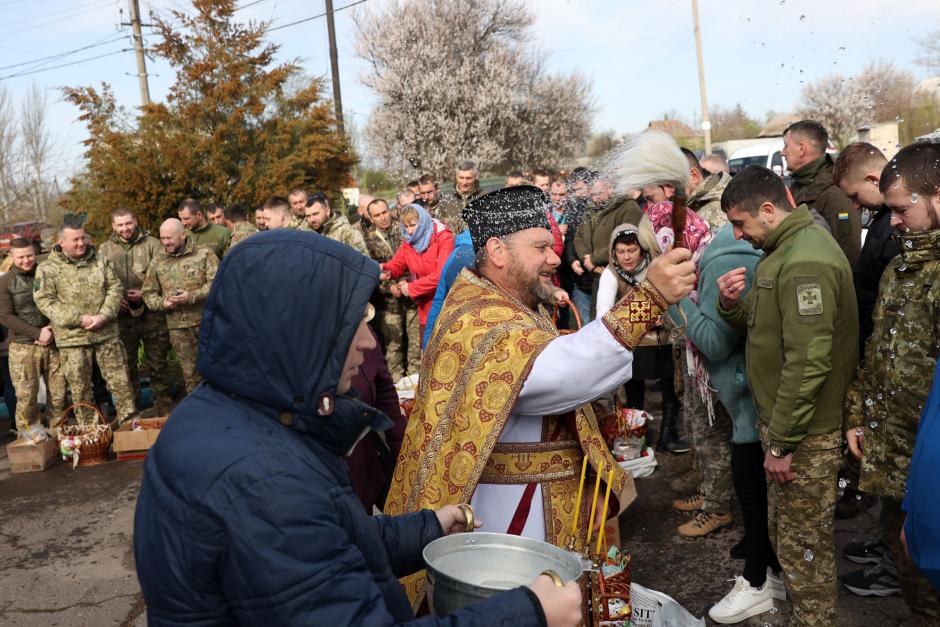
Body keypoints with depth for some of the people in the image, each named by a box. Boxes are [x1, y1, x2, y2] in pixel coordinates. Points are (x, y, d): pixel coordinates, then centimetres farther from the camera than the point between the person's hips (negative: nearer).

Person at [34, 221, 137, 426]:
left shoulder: (101, 261, 7)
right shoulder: (47, 269, -2)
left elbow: (115, 289, 4)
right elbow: (44, 301, -8)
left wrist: (104, 316, -12)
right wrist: (79, 319, -16)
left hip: (107, 333, 2)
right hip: (72, 338, -2)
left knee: (119, 379, 5)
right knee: (80, 387, 7)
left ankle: (128, 419, 18)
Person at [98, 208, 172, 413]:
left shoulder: (151, 244, 0)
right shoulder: (105, 249, 7)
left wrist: (145, 294, -14)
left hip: (151, 314, -2)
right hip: (122, 316, 2)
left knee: (157, 363, 4)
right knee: (126, 364, 11)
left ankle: (164, 407, 15)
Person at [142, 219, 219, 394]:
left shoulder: (204, 254, -1)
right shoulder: (158, 263, 11)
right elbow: (148, 293, 15)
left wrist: (192, 296, -20)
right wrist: (162, 304, -6)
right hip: (179, 328, 3)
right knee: (191, 373, 9)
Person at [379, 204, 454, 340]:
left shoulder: (444, 238, -16)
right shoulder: (408, 243, 4)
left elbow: (442, 274, -25)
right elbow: (396, 265, 7)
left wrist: (411, 288, -19)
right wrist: (384, 269, -19)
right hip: (426, 308, 6)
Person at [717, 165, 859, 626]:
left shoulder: (805, 261, -22)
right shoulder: (788, 249, 10)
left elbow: (807, 363, -26)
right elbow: (764, 328, 17)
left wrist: (781, 443, -20)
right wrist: (732, 305, -5)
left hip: (804, 434, -10)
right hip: (786, 423, 10)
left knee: (803, 544, 5)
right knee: (785, 531, 21)